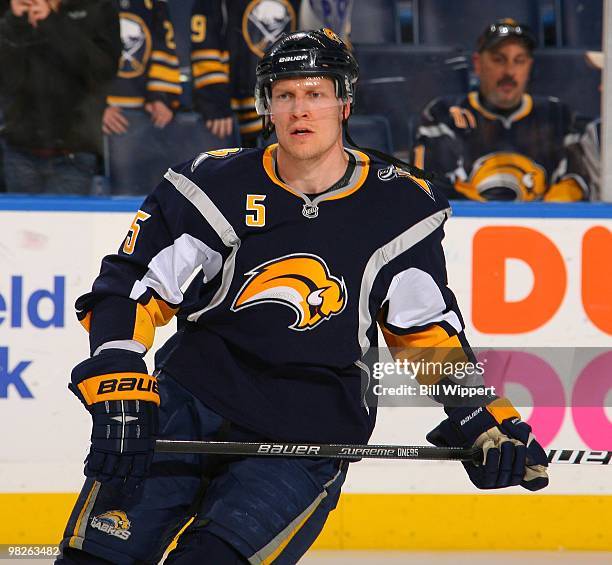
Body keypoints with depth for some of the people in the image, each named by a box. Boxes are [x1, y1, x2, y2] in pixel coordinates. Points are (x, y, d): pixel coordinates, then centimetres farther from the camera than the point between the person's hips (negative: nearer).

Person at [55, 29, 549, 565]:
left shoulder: (399, 207, -1)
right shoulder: (218, 184, -5)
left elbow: (429, 328, 10)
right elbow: (128, 290, -4)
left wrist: (485, 420, -1)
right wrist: (118, 394, -17)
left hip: (305, 443, -1)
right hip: (189, 403, 1)